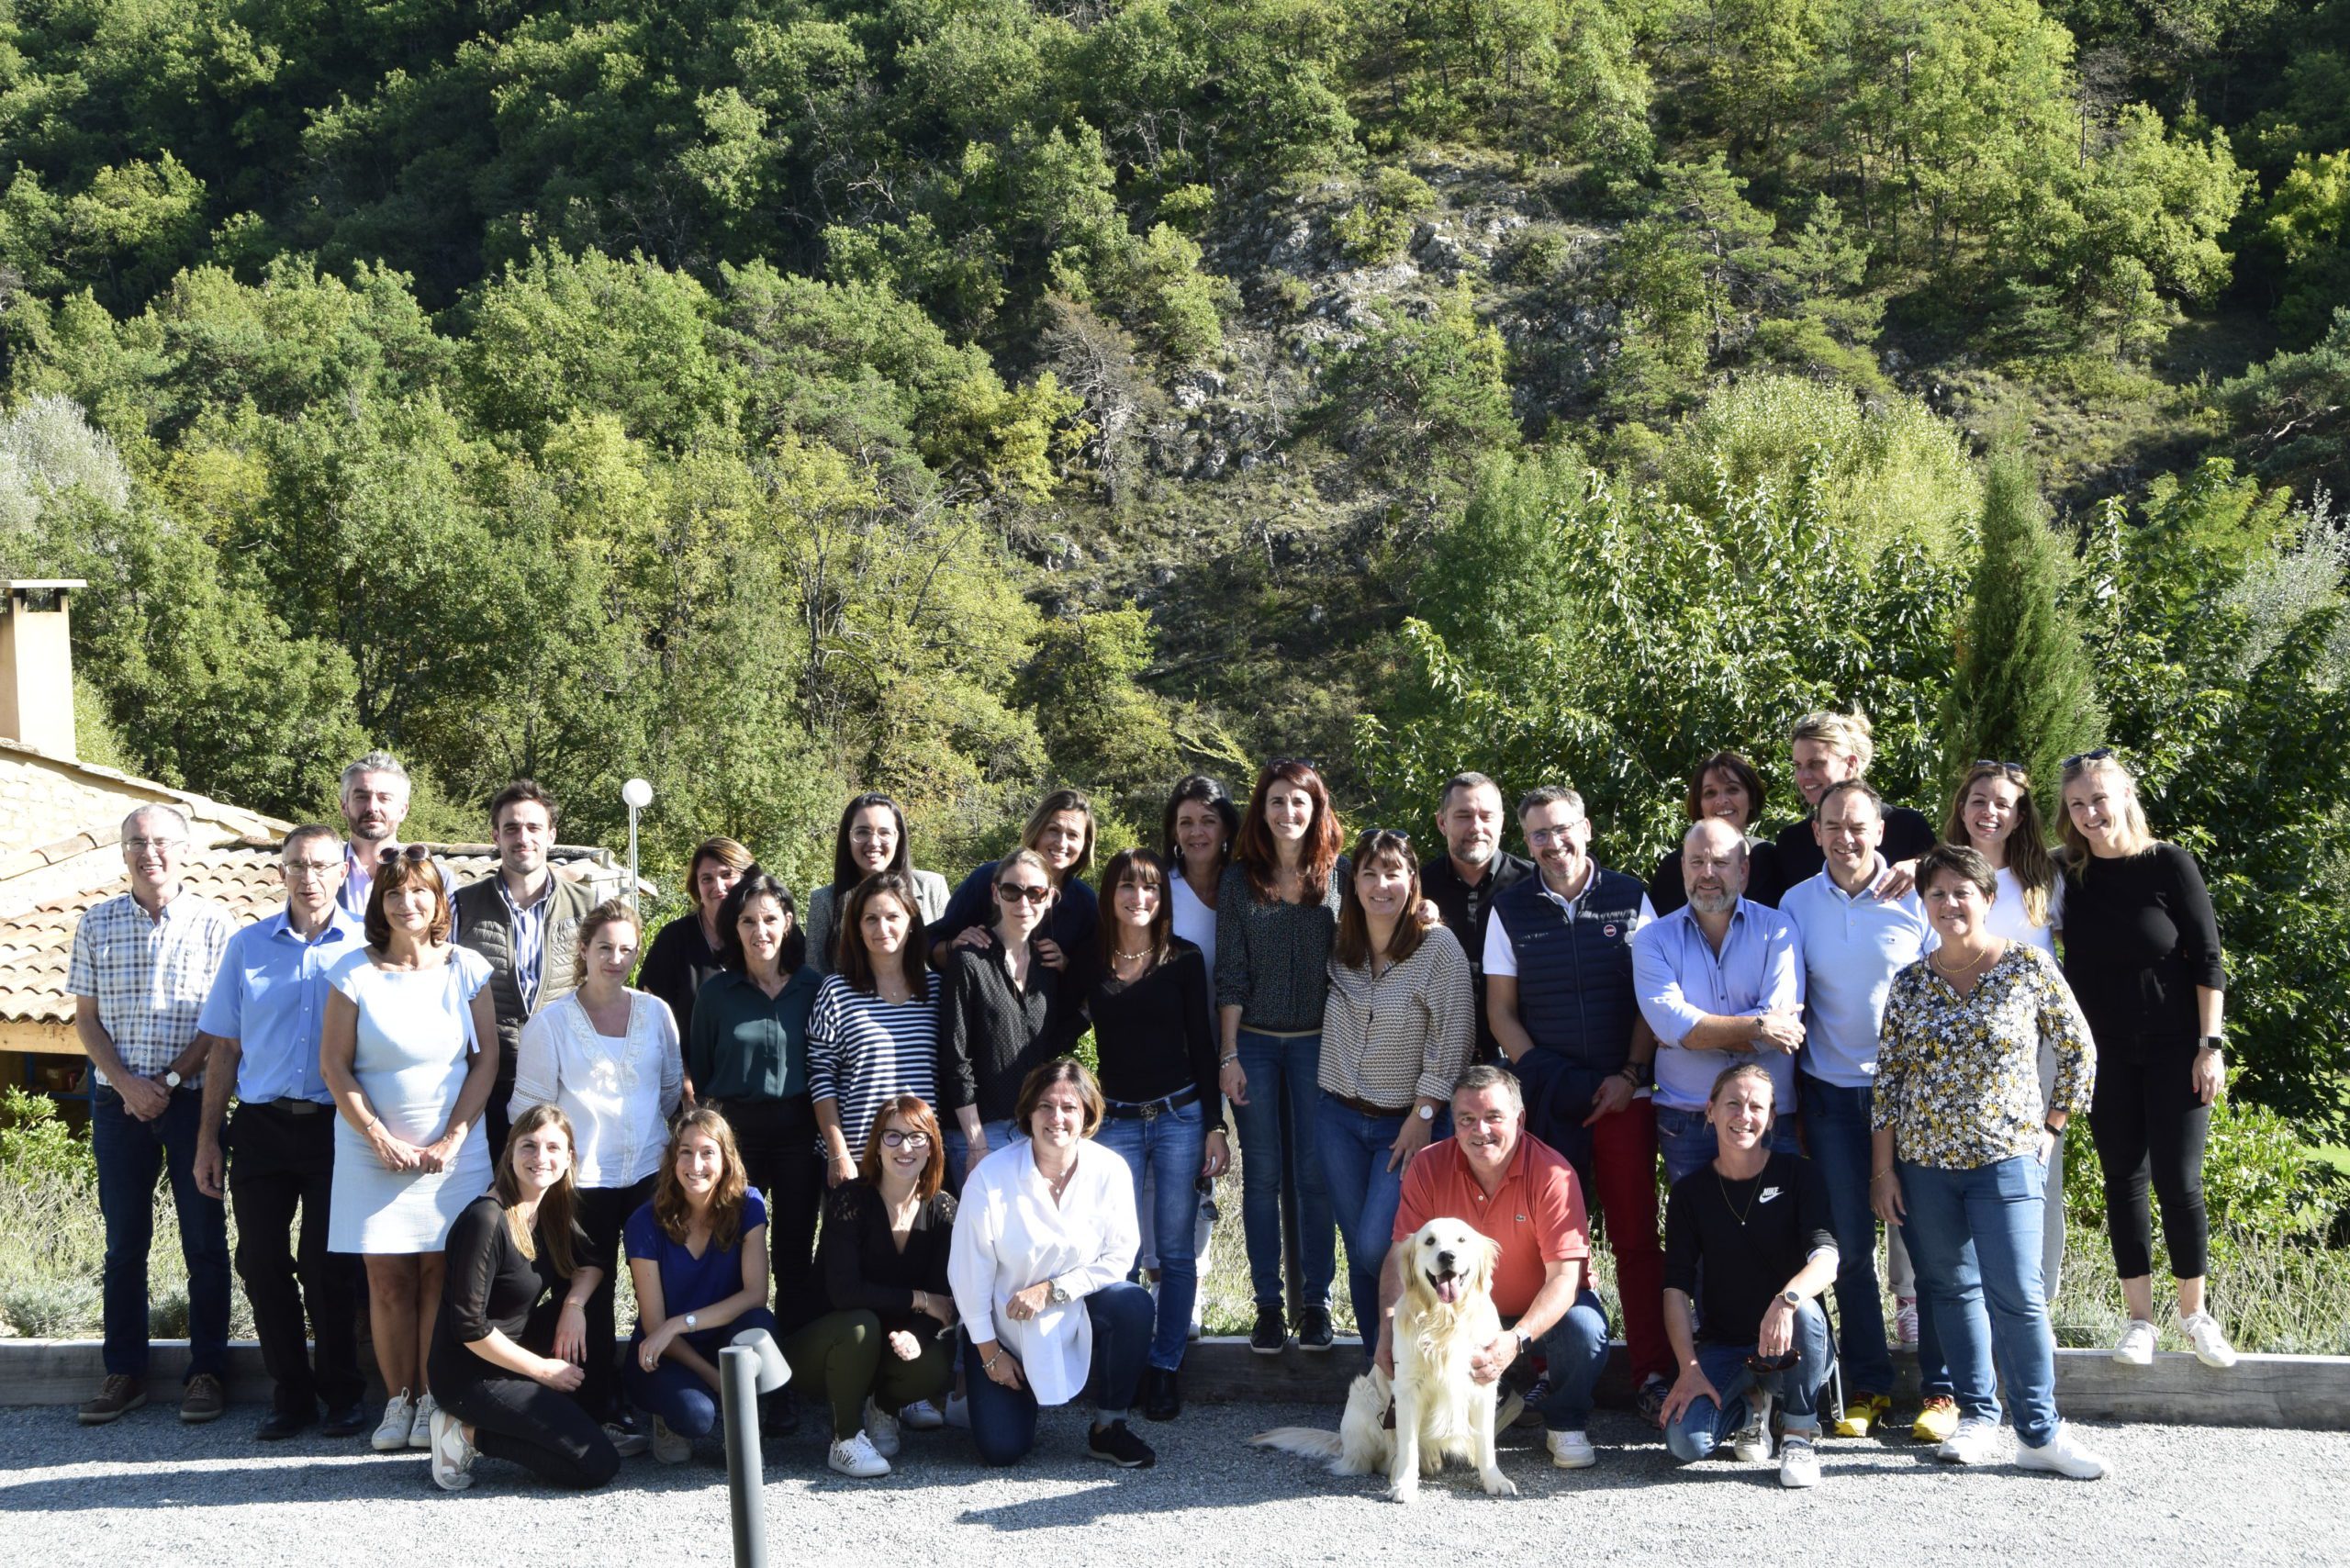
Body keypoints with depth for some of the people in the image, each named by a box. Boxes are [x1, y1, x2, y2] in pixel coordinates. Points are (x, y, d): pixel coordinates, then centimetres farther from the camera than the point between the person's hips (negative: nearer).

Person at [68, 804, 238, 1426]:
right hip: (119, 1101, 2)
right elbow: (86, 1019, 6)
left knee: (205, 1240, 2)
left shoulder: (214, 925, -1)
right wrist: (127, 1083, -8)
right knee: (124, 1241, 6)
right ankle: (123, 1373, 13)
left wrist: (168, 1080, -11)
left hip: (194, 1098, -2)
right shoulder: (97, 924, 5)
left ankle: (207, 1370, 9)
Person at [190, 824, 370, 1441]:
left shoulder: (365, 947, 2)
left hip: (335, 1128, -3)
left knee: (328, 1266, -2)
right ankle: (289, 1394, 16)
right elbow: (224, 1048, 11)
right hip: (260, 1127, 3)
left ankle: (342, 1393, 12)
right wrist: (209, 1137, 6)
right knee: (262, 1263, 3)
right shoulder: (248, 946, 9)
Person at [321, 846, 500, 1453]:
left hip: (453, 1149, 0)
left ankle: (432, 1400, 5)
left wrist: (453, 1139, -5)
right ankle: (398, 1400, 8)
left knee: (441, 1273, -2)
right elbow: (334, 1065, 0)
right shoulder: (353, 972, -1)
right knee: (388, 1278, 0)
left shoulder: (466, 968, 2)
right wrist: (381, 1139, -7)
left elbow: (487, 1057, 3)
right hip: (374, 1148, 0)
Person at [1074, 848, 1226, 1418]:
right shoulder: (1089, 965, 4)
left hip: (1180, 1117, -1)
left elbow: (1201, 1044, 2)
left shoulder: (1183, 960, 1)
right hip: (1115, 1122, 1)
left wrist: (1215, 1126, -1)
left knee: (1176, 1251, 2)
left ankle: (1166, 1367, 11)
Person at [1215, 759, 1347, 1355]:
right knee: (1262, 1175, 5)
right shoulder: (1239, 880, 2)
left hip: (1318, 1042, -1)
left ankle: (1315, 1302, 12)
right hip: (1254, 1042, 1)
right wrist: (1228, 1055, -3)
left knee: (1314, 1173, 3)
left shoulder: (1340, 874, 1)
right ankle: (1268, 1305, 12)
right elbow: (1229, 974, 1)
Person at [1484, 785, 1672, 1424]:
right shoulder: (1511, 910, 6)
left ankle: (1653, 1376, 3)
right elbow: (1501, 1010, 7)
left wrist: (1629, 1075, -5)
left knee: (1636, 1237, -1)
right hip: (1546, 1099, 0)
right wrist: (1544, 1075, -6)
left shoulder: (1628, 899, 5)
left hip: (1625, 1093, 0)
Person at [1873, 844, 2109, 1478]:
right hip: (1925, 1162, 3)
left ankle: (2041, 1431, 0)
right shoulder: (1910, 984, 5)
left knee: (2017, 1295, -9)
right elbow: (1887, 1079, 6)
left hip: (2006, 1158, -3)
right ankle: (1978, 1419, 16)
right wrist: (1883, 1170, 3)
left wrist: (2051, 1124, 3)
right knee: (1952, 1288, 7)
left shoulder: (2029, 967, -2)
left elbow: (2079, 1050, 6)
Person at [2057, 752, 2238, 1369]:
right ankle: (2140, 1316, 14)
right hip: (2106, 1055, 3)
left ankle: (2195, 1311, 13)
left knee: (2179, 1182, -4)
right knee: (2123, 1180, 5)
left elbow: (2207, 960, -7)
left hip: (2173, 1050, -3)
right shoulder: (2071, 876, 0)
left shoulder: (2170, 865, -8)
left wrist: (2210, 1045, -11)